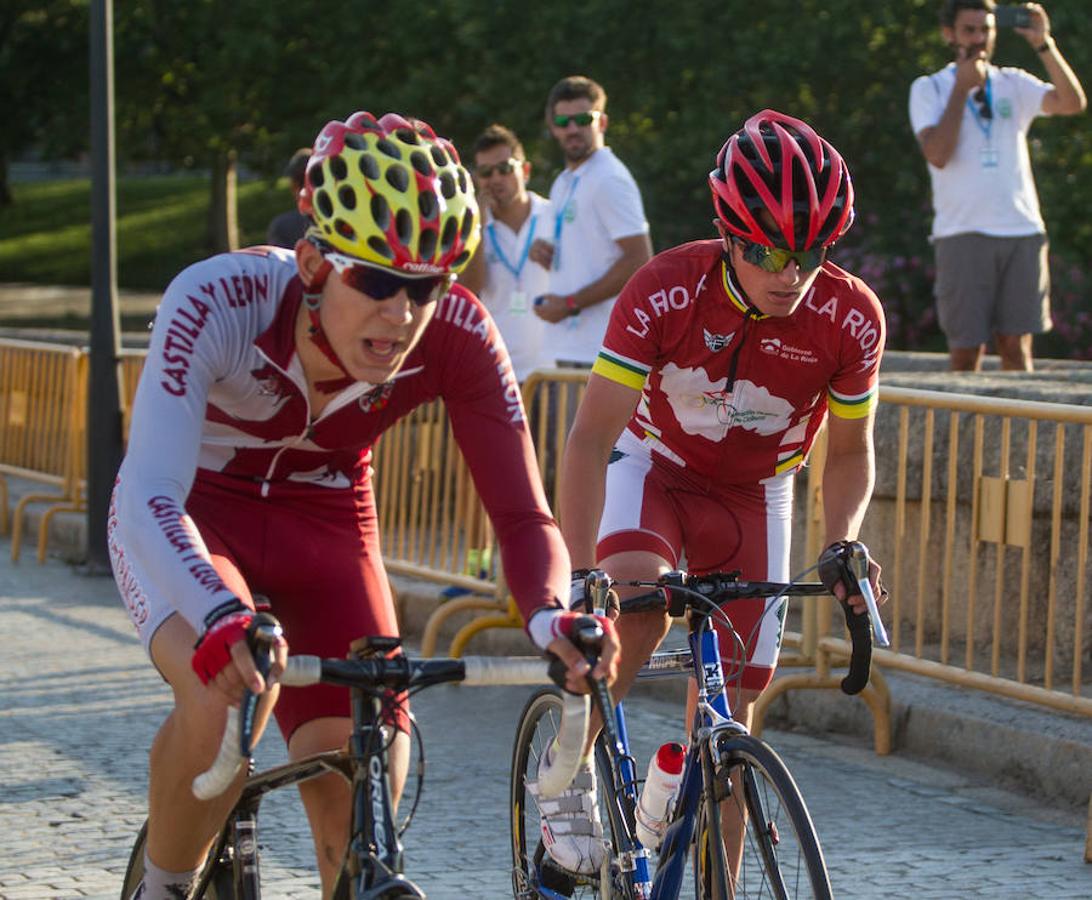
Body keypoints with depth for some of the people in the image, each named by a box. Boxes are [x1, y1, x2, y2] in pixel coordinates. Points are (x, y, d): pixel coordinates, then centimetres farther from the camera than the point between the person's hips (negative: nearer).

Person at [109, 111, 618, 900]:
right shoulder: (219, 301, -35)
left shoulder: (456, 336, -26)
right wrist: (221, 618, -63)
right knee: (221, 695, -33)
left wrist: (550, 615, -46)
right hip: (191, 517, -2)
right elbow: (149, 502, -43)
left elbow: (522, 516, -22)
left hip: (325, 524, 3)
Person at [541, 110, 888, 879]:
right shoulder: (666, 292, -30)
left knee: (730, 711, -2)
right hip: (654, 465, -2)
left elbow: (850, 452, -7)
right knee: (638, 608, -33)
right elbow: (591, 438, -29)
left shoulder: (852, 319, -24)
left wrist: (842, 543, -27)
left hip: (753, 496, 2)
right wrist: (578, 574, -41)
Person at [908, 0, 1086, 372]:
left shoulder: (1013, 84, 12)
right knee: (966, 348, -3)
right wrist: (962, 87, -7)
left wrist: (1044, 45, -12)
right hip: (963, 233, -2)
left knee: (1016, 347, 2)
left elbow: (1072, 103, -4)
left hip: (1022, 231, 2)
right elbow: (938, 154, -10)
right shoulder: (929, 89, 5)